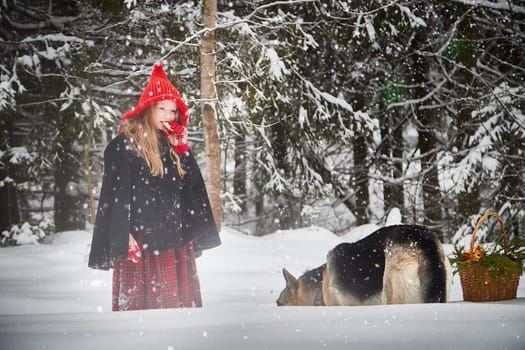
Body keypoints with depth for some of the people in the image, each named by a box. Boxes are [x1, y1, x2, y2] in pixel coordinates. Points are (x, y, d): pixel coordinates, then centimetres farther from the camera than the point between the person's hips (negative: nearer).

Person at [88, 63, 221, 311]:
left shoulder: (170, 145, 16)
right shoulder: (125, 144, -4)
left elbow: (192, 187, 11)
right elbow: (117, 194, -9)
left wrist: (182, 150, 1)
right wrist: (124, 237, -15)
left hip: (176, 239, 7)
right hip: (141, 240, -6)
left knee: (179, 301, 6)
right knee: (141, 300, -6)